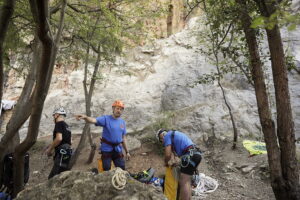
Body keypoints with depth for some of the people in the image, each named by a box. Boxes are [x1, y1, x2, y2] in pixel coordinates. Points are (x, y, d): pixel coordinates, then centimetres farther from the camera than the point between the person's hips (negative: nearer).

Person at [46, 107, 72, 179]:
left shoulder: (59, 123, -6)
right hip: (67, 154, 9)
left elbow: (59, 138, -20)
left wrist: (49, 149, -8)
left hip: (61, 155, -9)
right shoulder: (67, 126, 20)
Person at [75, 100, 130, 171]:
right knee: (106, 171, 5)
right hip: (106, 149, -4)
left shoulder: (122, 122, 5)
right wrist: (85, 117, -50)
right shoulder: (106, 118, -9)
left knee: (122, 170, 10)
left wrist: (127, 152, 12)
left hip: (118, 150, 4)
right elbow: (94, 120, -28)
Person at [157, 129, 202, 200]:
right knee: (187, 182, 16)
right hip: (196, 154, 10)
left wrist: (166, 163, 14)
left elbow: (168, 154, -7)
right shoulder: (175, 134, 29)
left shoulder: (167, 135, 1)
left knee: (183, 182, -5)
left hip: (190, 156, -10)